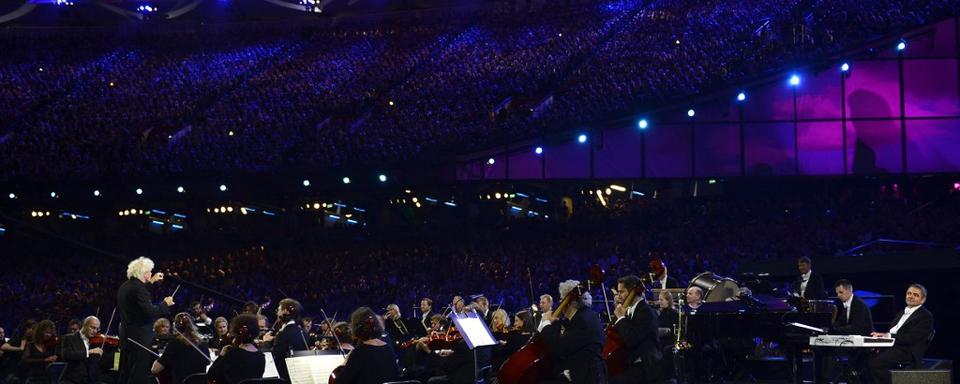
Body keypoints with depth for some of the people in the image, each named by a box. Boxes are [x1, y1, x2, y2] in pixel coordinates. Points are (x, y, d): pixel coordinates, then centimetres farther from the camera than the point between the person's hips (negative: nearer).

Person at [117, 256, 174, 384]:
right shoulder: (139, 288, -18)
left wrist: (151, 282, 33)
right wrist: (165, 304, -9)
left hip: (126, 335, 9)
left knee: (126, 373, 14)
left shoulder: (125, 287, 9)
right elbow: (150, 312, -24)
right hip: (140, 337, -9)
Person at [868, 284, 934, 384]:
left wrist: (888, 335, -16)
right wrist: (880, 335, -3)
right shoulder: (902, 313, 27)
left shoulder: (925, 316, -1)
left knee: (875, 362, -31)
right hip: (889, 346, 8)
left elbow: (912, 338, -13)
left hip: (907, 352, -8)